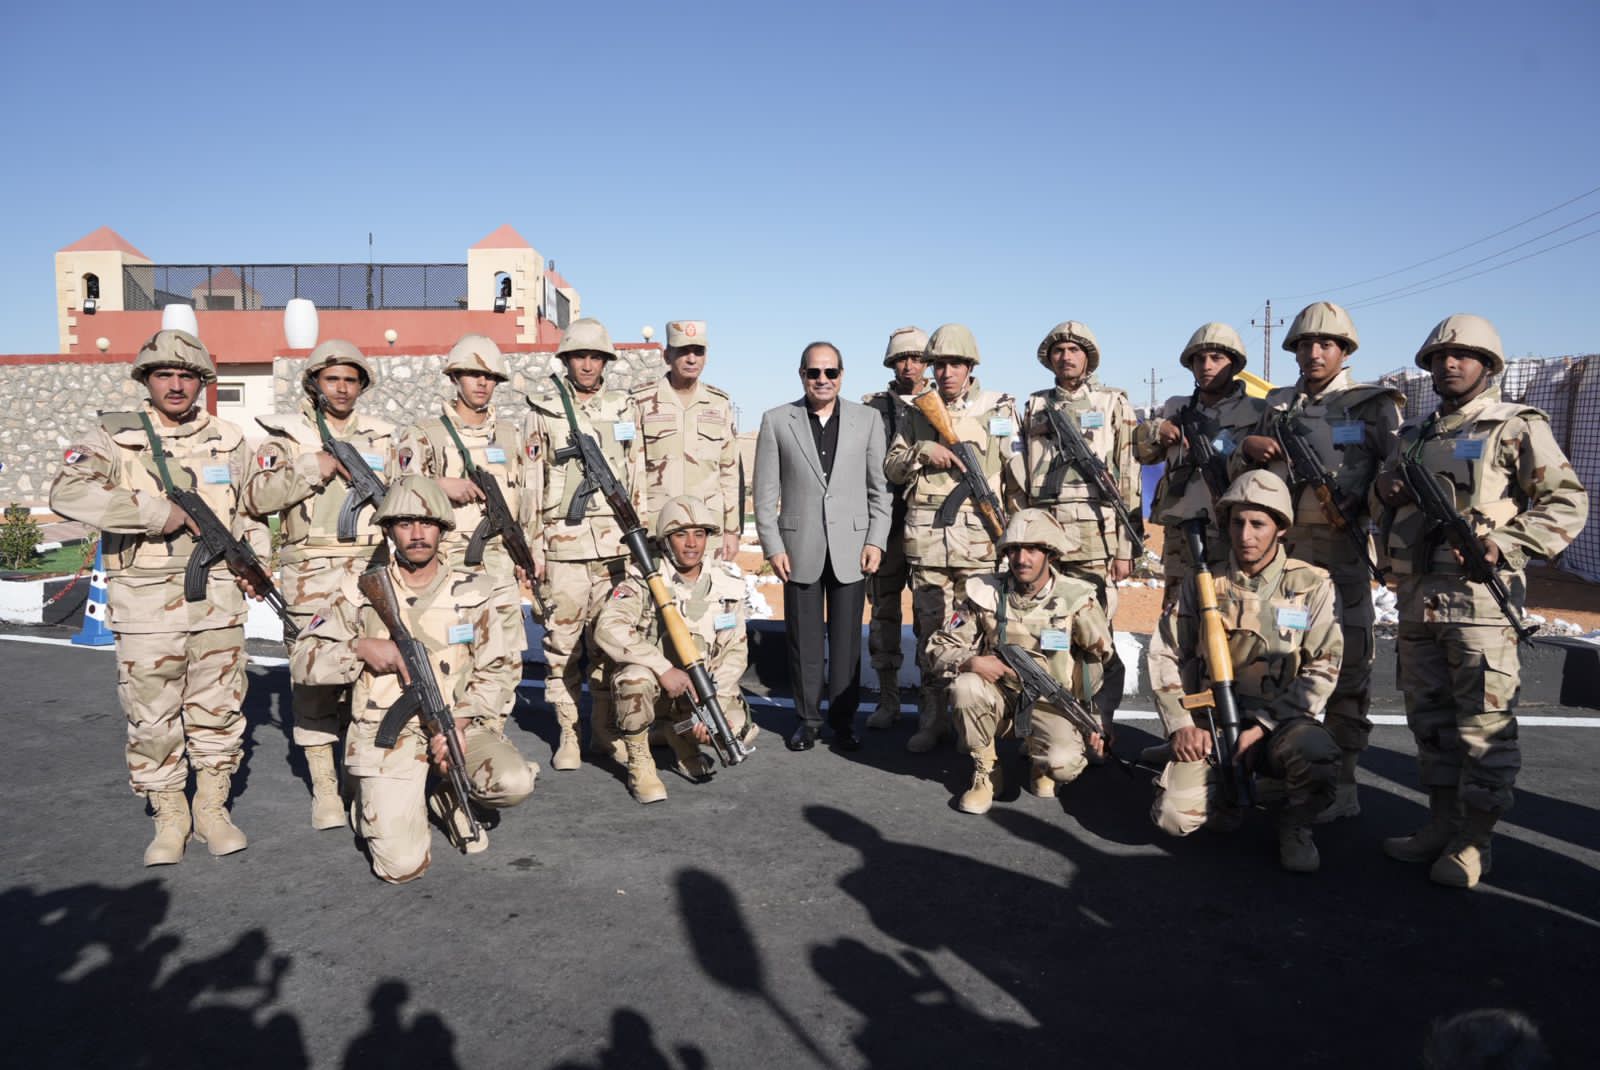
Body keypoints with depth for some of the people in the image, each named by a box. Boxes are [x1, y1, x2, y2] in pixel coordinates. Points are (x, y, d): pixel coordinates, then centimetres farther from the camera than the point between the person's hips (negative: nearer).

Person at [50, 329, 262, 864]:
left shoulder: (229, 442, 9)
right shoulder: (115, 437, -2)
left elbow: (251, 509, 21)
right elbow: (67, 492, -18)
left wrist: (257, 558, 7)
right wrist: (155, 511, -21)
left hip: (218, 600, 3)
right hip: (146, 604, -2)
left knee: (219, 709, 9)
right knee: (152, 716, 5)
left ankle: (212, 808, 24)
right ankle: (169, 816, 22)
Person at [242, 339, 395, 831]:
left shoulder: (380, 437, 13)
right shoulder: (286, 435, 3)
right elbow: (257, 498, -10)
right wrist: (316, 468, -17)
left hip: (372, 572, 3)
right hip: (312, 577, -2)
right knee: (315, 675, -1)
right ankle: (324, 787, 9)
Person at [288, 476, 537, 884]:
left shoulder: (473, 592, 2)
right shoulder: (360, 592, 1)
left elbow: (491, 673, 5)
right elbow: (303, 659, 2)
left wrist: (458, 724, -12)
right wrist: (361, 647, -17)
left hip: (457, 725, 2)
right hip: (387, 733, -2)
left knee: (516, 782, -26)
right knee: (403, 865, -14)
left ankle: (449, 794, 8)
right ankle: (376, 803, 21)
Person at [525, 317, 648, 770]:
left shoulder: (625, 409, 11)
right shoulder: (545, 413, 6)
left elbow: (638, 477, 12)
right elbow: (532, 485, 3)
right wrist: (533, 549, -2)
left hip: (616, 542, 2)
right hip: (564, 543, -1)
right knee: (563, 641, 3)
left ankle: (606, 731, 15)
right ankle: (568, 733, 14)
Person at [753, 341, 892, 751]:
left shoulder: (867, 419, 6)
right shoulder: (776, 421, 3)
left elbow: (879, 486, 6)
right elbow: (766, 491, 2)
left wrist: (876, 540, -2)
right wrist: (772, 546, -4)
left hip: (851, 547, 1)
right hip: (800, 548, 0)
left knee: (847, 638, 6)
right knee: (804, 639, 7)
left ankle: (843, 720, 19)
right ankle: (807, 718, 20)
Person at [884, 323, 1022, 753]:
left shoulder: (998, 408, 5)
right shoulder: (918, 411, 12)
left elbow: (1017, 473, 6)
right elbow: (891, 468, 11)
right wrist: (923, 451, -8)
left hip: (980, 534, -2)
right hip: (925, 535, 3)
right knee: (930, 629, 7)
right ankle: (932, 720, 17)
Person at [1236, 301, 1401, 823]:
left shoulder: (1371, 405, 2)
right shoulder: (1278, 405, 14)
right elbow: (1241, 473, 14)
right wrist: (1248, 448, -6)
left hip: (1340, 551, -4)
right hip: (1279, 547, 5)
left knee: (1345, 667, -1)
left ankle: (1341, 784, 8)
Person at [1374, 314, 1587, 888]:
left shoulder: (1516, 427, 0)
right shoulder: (1413, 433, 18)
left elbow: (1568, 502, -6)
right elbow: (1387, 508, 27)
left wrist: (1505, 544, -18)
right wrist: (1384, 488, 4)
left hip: (1478, 595, -6)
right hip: (1417, 593, 7)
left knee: (1485, 720, -3)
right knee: (1429, 714, 12)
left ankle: (1475, 842, 7)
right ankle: (1442, 824, 24)